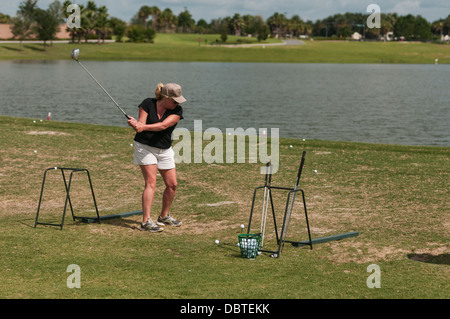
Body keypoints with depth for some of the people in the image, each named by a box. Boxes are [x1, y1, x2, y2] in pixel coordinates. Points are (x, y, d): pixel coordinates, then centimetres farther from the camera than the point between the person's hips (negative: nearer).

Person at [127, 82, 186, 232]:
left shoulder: (177, 110, -7)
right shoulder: (148, 104, -7)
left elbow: (163, 125, -22)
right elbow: (141, 123, -11)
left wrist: (143, 127, -35)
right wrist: (135, 124, -36)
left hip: (164, 150, 4)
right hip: (144, 147, -4)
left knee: (172, 184, 4)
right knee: (151, 182, -16)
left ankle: (164, 217, 25)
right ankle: (146, 221, -18)